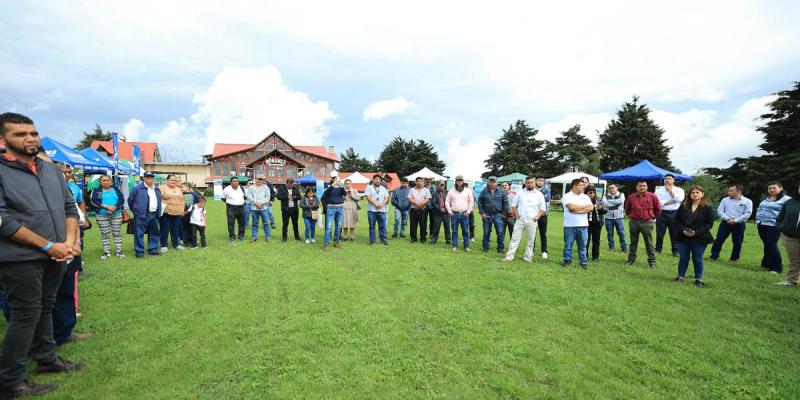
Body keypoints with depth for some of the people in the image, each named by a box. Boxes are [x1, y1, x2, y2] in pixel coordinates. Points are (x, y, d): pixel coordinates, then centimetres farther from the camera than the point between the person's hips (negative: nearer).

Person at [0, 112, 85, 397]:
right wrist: (48, 246, -16)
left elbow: (69, 207, 11)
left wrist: (70, 241, -4)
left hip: (56, 257, 6)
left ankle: (47, 359, 33)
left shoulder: (52, 170, 9)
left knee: (45, 309, 18)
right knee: (26, 315, 1)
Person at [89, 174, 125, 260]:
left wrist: (114, 208, -18)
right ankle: (106, 252, 11)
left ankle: (119, 251, 8)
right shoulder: (96, 191, 6)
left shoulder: (116, 190, 10)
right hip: (102, 216, -1)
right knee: (104, 234, 3)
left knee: (117, 233, 3)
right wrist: (106, 206, -19)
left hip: (116, 215, 1)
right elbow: (93, 201, -9)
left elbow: (121, 199, -2)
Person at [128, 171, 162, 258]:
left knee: (155, 233, 9)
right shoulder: (137, 188, -3)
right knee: (139, 234, -3)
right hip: (141, 215, -5)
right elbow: (130, 200, 3)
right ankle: (139, 251, 2)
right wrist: (135, 210, 9)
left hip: (154, 215, 6)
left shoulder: (157, 189, 15)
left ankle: (152, 249, 20)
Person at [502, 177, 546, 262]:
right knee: (515, 238, 0)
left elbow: (542, 208, 6)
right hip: (520, 220, 0)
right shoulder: (520, 192, 7)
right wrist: (516, 213, -3)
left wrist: (537, 216, -8)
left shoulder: (539, 194, 5)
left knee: (531, 240, 5)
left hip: (532, 221, 0)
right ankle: (509, 256, 2)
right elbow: (513, 204, 10)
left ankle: (527, 257, 16)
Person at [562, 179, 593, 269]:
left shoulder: (585, 197, 11)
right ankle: (567, 260, 18)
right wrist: (584, 206, -3)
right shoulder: (567, 196, -2)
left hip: (583, 225, 3)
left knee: (582, 245, 8)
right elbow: (571, 207, -18)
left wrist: (577, 211, -14)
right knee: (568, 244, 5)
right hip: (570, 225, -3)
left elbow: (590, 208, -4)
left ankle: (583, 261, 18)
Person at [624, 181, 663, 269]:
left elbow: (658, 209, 9)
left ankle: (652, 261, 10)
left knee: (649, 243, 2)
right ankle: (631, 259, 21)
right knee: (633, 242, 11)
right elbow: (627, 208, 21)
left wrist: (653, 217, 10)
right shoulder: (631, 197, 4)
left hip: (647, 223, -2)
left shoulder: (652, 197, -2)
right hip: (633, 222, 3)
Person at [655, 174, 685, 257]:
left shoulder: (679, 190, 7)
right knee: (659, 233, 5)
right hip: (662, 213, 0)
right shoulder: (659, 190, 4)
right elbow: (657, 202, -10)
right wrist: (671, 201, -11)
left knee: (675, 233, 6)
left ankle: (675, 251, 18)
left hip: (674, 214, 0)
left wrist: (670, 191, -9)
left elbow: (680, 199, -13)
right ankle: (658, 250, 15)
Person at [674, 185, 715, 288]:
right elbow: (677, 219, 4)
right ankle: (681, 276, 21)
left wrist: (696, 232, -17)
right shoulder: (683, 206, 3)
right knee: (683, 258, 11)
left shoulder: (707, 208, -4)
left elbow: (710, 223, -7)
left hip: (699, 239, -2)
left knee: (697, 259, 7)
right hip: (683, 237, 2)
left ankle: (698, 279, 19)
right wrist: (683, 230, -12)